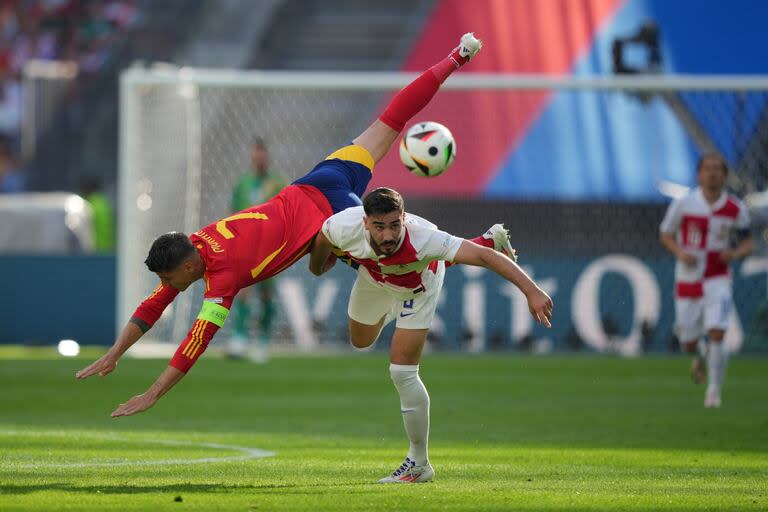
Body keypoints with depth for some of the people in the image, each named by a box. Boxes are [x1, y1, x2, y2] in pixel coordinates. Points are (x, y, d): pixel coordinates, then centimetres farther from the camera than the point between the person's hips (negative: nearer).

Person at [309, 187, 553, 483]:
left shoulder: (422, 239, -48)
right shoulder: (343, 227, -40)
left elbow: (484, 256, -49)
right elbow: (323, 237, -13)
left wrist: (531, 291, -57)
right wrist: (317, 266, 8)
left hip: (418, 286, -4)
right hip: (373, 276, 4)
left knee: (402, 372, -14)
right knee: (361, 342, 30)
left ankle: (419, 463, 4)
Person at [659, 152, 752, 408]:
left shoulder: (735, 209, -5)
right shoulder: (683, 204, -8)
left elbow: (747, 243, 6)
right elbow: (666, 234, 3)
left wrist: (736, 253, -16)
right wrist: (680, 252, -16)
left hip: (717, 280, -1)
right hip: (687, 280, 1)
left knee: (716, 334, -18)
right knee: (688, 343, 6)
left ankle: (714, 391, -3)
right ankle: (701, 354, 44)